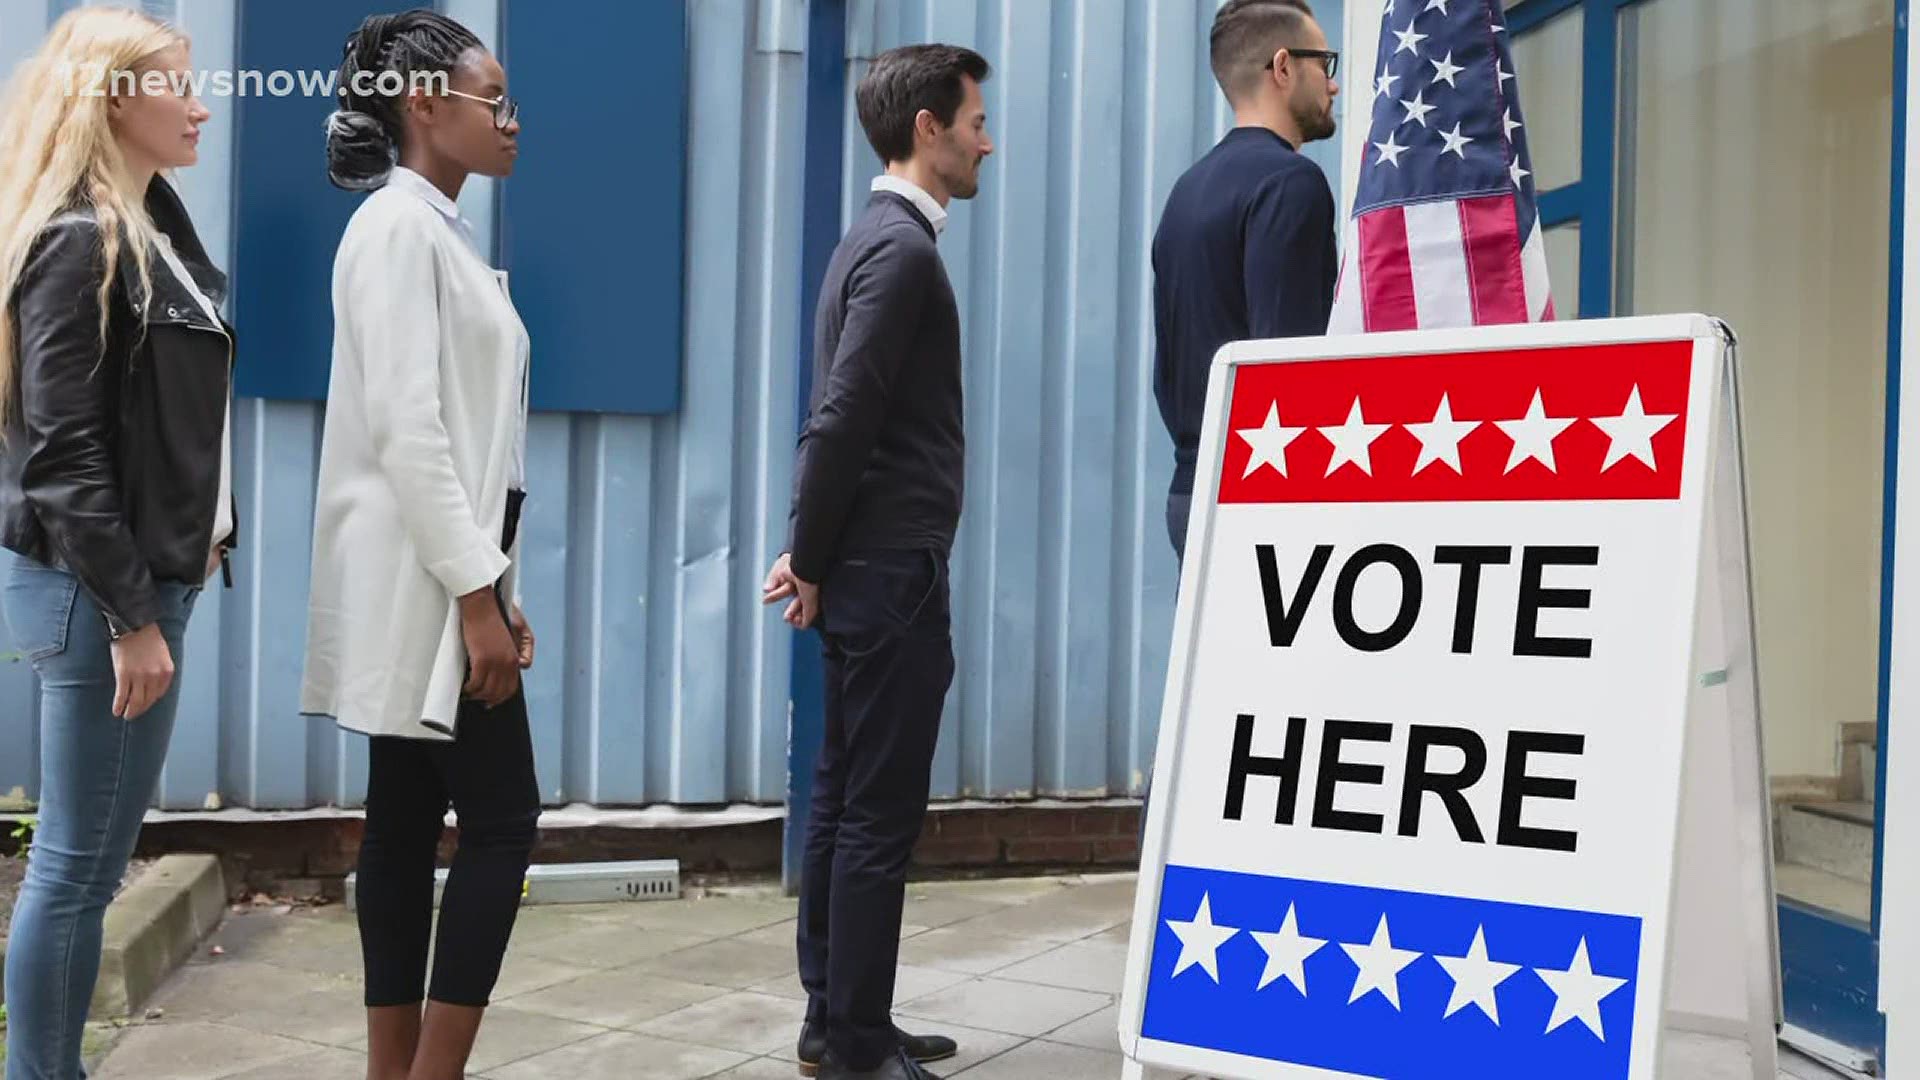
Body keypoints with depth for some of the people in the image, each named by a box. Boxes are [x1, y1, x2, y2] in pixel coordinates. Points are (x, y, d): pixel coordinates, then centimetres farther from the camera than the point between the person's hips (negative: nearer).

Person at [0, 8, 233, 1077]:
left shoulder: (152, 225, 12)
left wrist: (178, 563, 13)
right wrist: (131, 616, -19)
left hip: (141, 571, 9)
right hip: (94, 587, -9)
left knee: (90, 860, 15)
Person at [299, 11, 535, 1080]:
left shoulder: (441, 232, 16)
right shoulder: (399, 228, -12)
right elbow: (406, 427, -20)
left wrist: (494, 585, 15)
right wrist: (476, 596, -21)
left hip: (445, 572, 9)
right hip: (423, 579, -9)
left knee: (409, 821, 9)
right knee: (503, 818, -7)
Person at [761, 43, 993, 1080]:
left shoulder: (877, 239, 16)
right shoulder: (903, 248, -15)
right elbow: (843, 419, -20)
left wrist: (811, 552, 12)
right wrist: (816, 561, -11)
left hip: (868, 569, 10)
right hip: (890, 573, -10)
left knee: (846, 803, 13)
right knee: (879, 817, -3)